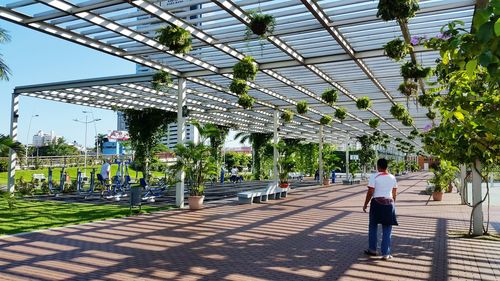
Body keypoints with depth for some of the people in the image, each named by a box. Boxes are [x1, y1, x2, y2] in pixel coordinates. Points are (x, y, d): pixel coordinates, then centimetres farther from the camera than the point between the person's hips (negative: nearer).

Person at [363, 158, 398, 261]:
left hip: (377, 203, -3)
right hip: (389, 203, 3)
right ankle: (386, 254, 8)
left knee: (373, 226, 14)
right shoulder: (392, 178, 5)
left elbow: (370, 192, -10)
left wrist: (365, 204, 0)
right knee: (387, 230, 7)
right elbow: (394, 194, 9)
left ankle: (372, 249, 21)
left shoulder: (374, 177, -8)